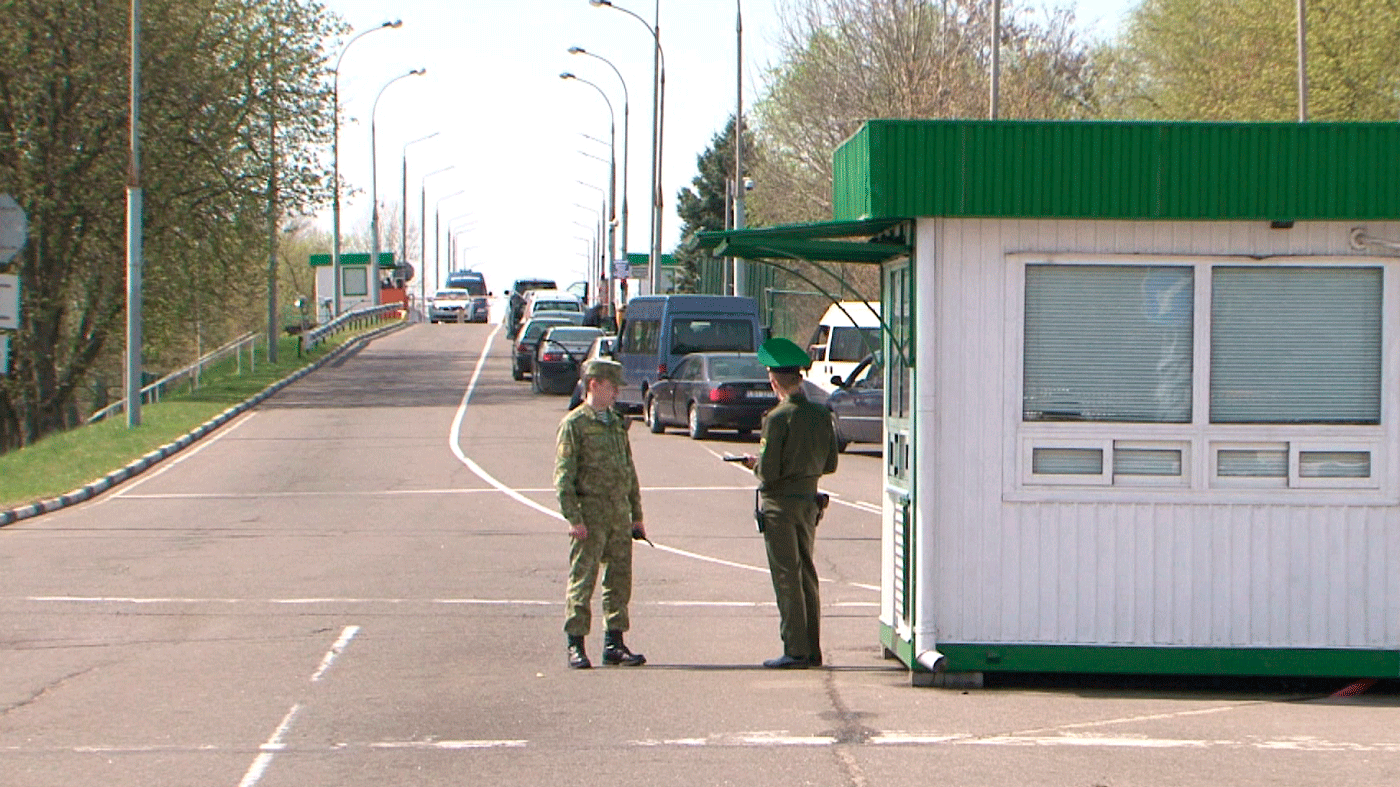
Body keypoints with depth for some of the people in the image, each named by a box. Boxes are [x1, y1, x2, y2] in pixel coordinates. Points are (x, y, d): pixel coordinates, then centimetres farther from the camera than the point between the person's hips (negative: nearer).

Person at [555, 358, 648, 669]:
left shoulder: (617, 423, 17)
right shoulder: (574, 424, -5)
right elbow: (563, 475, -10)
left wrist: (636, 515, 18)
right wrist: (573, 519, -17)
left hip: (619, 515, 7)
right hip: (590, 513, -7)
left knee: (619, 580, 8)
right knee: (582, 580, -5)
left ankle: (614, 644, 15)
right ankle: (575, 646, -1)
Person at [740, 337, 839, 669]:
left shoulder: (777, 418, -17)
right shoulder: (821, 415, 2)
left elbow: (769, 473, -19)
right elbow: (830, 464, 9)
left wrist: (756, 464, 2)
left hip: (780, 504, -6)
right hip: (809, 500, 6)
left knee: (786, 577, -2)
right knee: (807, 574, 14)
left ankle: (795, 651, -1)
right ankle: (812, 649, 17)